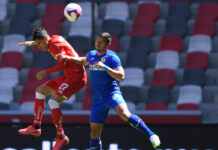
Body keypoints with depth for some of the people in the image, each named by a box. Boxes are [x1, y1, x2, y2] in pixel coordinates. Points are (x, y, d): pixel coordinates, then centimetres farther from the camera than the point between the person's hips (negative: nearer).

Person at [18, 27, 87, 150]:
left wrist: (46, 72, -21)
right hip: (68, 76, 11)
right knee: (40, 91, 16)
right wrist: (31, 43, 34)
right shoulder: (54, 40, 11)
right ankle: (36, 127, 17)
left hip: (76, 77, -11)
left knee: (54, 101, -21)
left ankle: (61, 137, -14)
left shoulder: (55, 44, -18)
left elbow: (64, 64, -26)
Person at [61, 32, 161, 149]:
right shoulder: (91, 55, 12)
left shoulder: (112, 57, -8)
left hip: (112, 93, -6)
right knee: (94, 132, 1)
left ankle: (151, 135, -26)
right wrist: (70, 58, 21)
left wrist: (104, 67, -25)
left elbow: (121, 76, -18)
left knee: (124, 114, -33)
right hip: (98, 98, 6)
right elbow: (83, 61, 37)